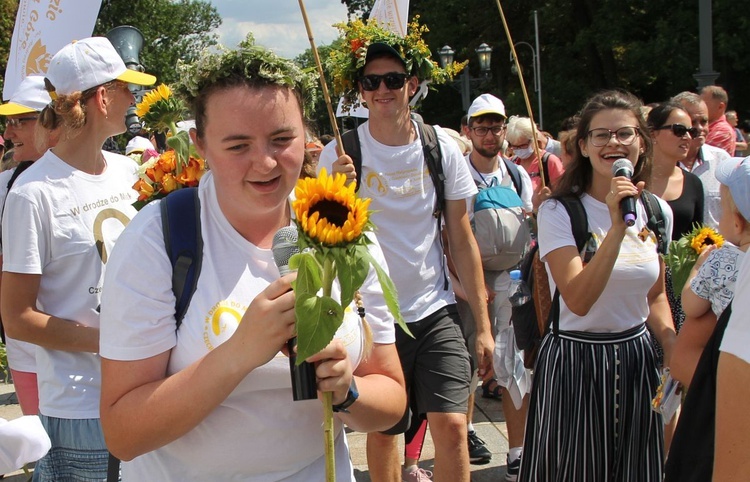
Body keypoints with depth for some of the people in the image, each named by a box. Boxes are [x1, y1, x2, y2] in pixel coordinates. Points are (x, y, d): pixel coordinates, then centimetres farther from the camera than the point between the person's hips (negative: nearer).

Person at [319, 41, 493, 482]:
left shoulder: (442, 148, -1)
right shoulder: (341, 155, -7)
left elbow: (462, 238, 3)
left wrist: (483, 324, 1)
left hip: (436, 312, 1)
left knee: (451, 425, -9)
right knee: (382, 430, 11)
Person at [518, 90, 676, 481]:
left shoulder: (657, 212, 5)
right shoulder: (558, 212, -12)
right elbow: (578, 301, -24)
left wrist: (673, 347, 2)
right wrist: (617, 227, -28)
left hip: (636, 360, 5)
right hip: (574, 362, -5)